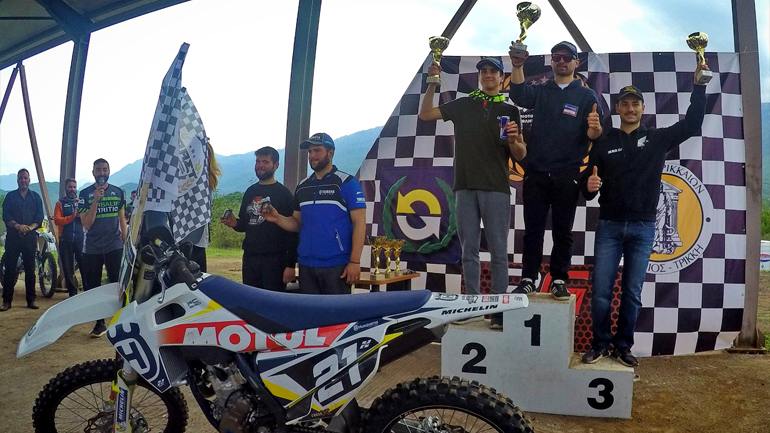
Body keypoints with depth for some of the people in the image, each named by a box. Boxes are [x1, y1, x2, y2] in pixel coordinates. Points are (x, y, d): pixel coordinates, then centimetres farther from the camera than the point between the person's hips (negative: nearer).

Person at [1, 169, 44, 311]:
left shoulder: (35, 197, 13)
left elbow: (40, 217, 4)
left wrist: (30, 227, -14)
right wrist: (17, 226, -16)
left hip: (30, 236, 1)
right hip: (13, 236, 0)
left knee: (30, 269, 2)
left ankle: (31, 299, 7)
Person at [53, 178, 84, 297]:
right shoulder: (60, 203, 10)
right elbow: (57, 220, -5)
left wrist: (81, 215, -18)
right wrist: (72, 217, -17)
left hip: (80, 238, 0)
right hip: (65, 240, 1)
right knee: (67, 268, 4)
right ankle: (72, 292, 12)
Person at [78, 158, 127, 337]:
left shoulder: (118, 192, 6)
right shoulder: (85, 194, 0)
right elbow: (86, 223, -7)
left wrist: (126, 243, 8)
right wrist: (96, 199, -17)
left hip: (115, 246, 0)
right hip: (92, 248, 0)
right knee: (93, 287, 5)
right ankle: (100, 323, 14)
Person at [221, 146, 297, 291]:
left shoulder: (283, 193, -5)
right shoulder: (250, 192, 15)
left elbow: (292, 230, -10)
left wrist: (291, 264, -16)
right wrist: (235, 224, -1)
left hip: (274, 259, -6)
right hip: (249, 257, 6)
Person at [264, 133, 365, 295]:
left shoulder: (347, 183, -5)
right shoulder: (302, 187, 13)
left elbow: (359, 223, -9)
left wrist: (354, 262, -16)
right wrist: (278, 218, -3)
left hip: (336, 265, -6)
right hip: (306, 264, 6)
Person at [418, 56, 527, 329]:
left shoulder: (510, 111, 10)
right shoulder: (463, 105, 14)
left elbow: (520, 155, 6)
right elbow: (425, 114, 11)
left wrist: (514, 140, -16)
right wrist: (432, 83, 2)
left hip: (496, 189, -2)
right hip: (465, 187, 2)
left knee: (498, 250, -3)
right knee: (469, 250, 4)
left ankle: (499, 310, 0)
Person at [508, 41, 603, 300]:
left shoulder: (586, 96, 6)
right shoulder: (540, 91, 11)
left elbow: (592, 135, -3)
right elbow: (519, 96, -11)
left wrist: (595, 127, -27)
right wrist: (517, 66, -27)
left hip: (567, 176, -1)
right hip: (536, 172, 2)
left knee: (562, 231, 4)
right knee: (533, 229, 4)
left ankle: (559, 281, 10)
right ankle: (528, 279, 9)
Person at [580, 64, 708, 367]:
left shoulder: (658, 139, 8)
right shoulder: (603, 144, 7)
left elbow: (693, 123, -1)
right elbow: (588, 187, 5)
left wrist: (699, 84, -8)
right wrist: (589, 185, -19)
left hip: (643, 228, 0)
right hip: (609, 226, 0)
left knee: (632, 293, 5)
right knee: (600, 291, -3)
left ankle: (623, 346, 17)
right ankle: (600, 343, 13)